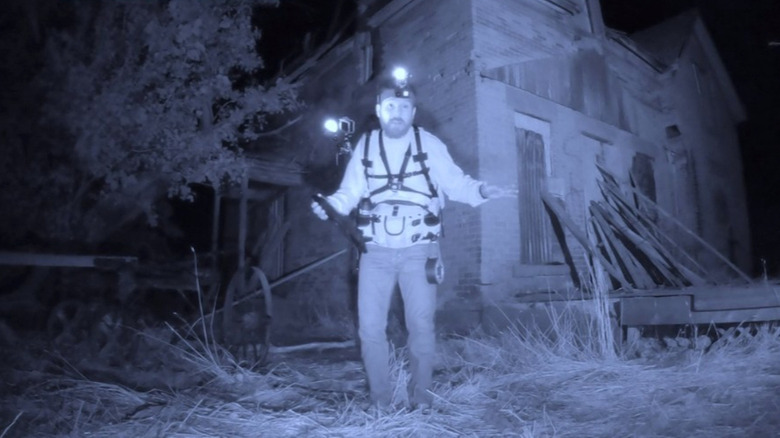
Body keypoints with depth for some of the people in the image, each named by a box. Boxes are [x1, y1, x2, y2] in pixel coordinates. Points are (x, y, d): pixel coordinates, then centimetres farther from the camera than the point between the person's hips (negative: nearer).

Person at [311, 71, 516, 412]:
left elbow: (455, 182, -1)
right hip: (376, 252, 2)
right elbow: (350, 192, 5)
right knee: (370, 327, 2)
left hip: (418, 251, -2)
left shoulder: (428, 144, 0)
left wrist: (481, 191, -19)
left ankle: (421, 398, 21)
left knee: (421, 324, 1)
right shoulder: (365, 145, 5)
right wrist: (328, 204, -14)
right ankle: (381, 400, 20)